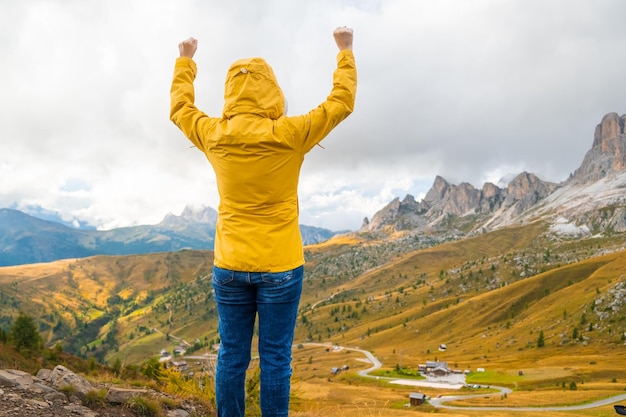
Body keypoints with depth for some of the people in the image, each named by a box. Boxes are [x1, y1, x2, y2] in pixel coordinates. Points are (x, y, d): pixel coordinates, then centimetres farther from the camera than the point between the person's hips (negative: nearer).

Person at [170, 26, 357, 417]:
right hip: (280, 267, -3)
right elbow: (342, 101, 1)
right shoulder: (289, 135, -12)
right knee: (275, 358, 6)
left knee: (232, 357, 12)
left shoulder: (214, 135, -2)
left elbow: (180, 107, 19)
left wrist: (185, 61, 33)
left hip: (229, 266, 3)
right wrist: (346, 51, 15)